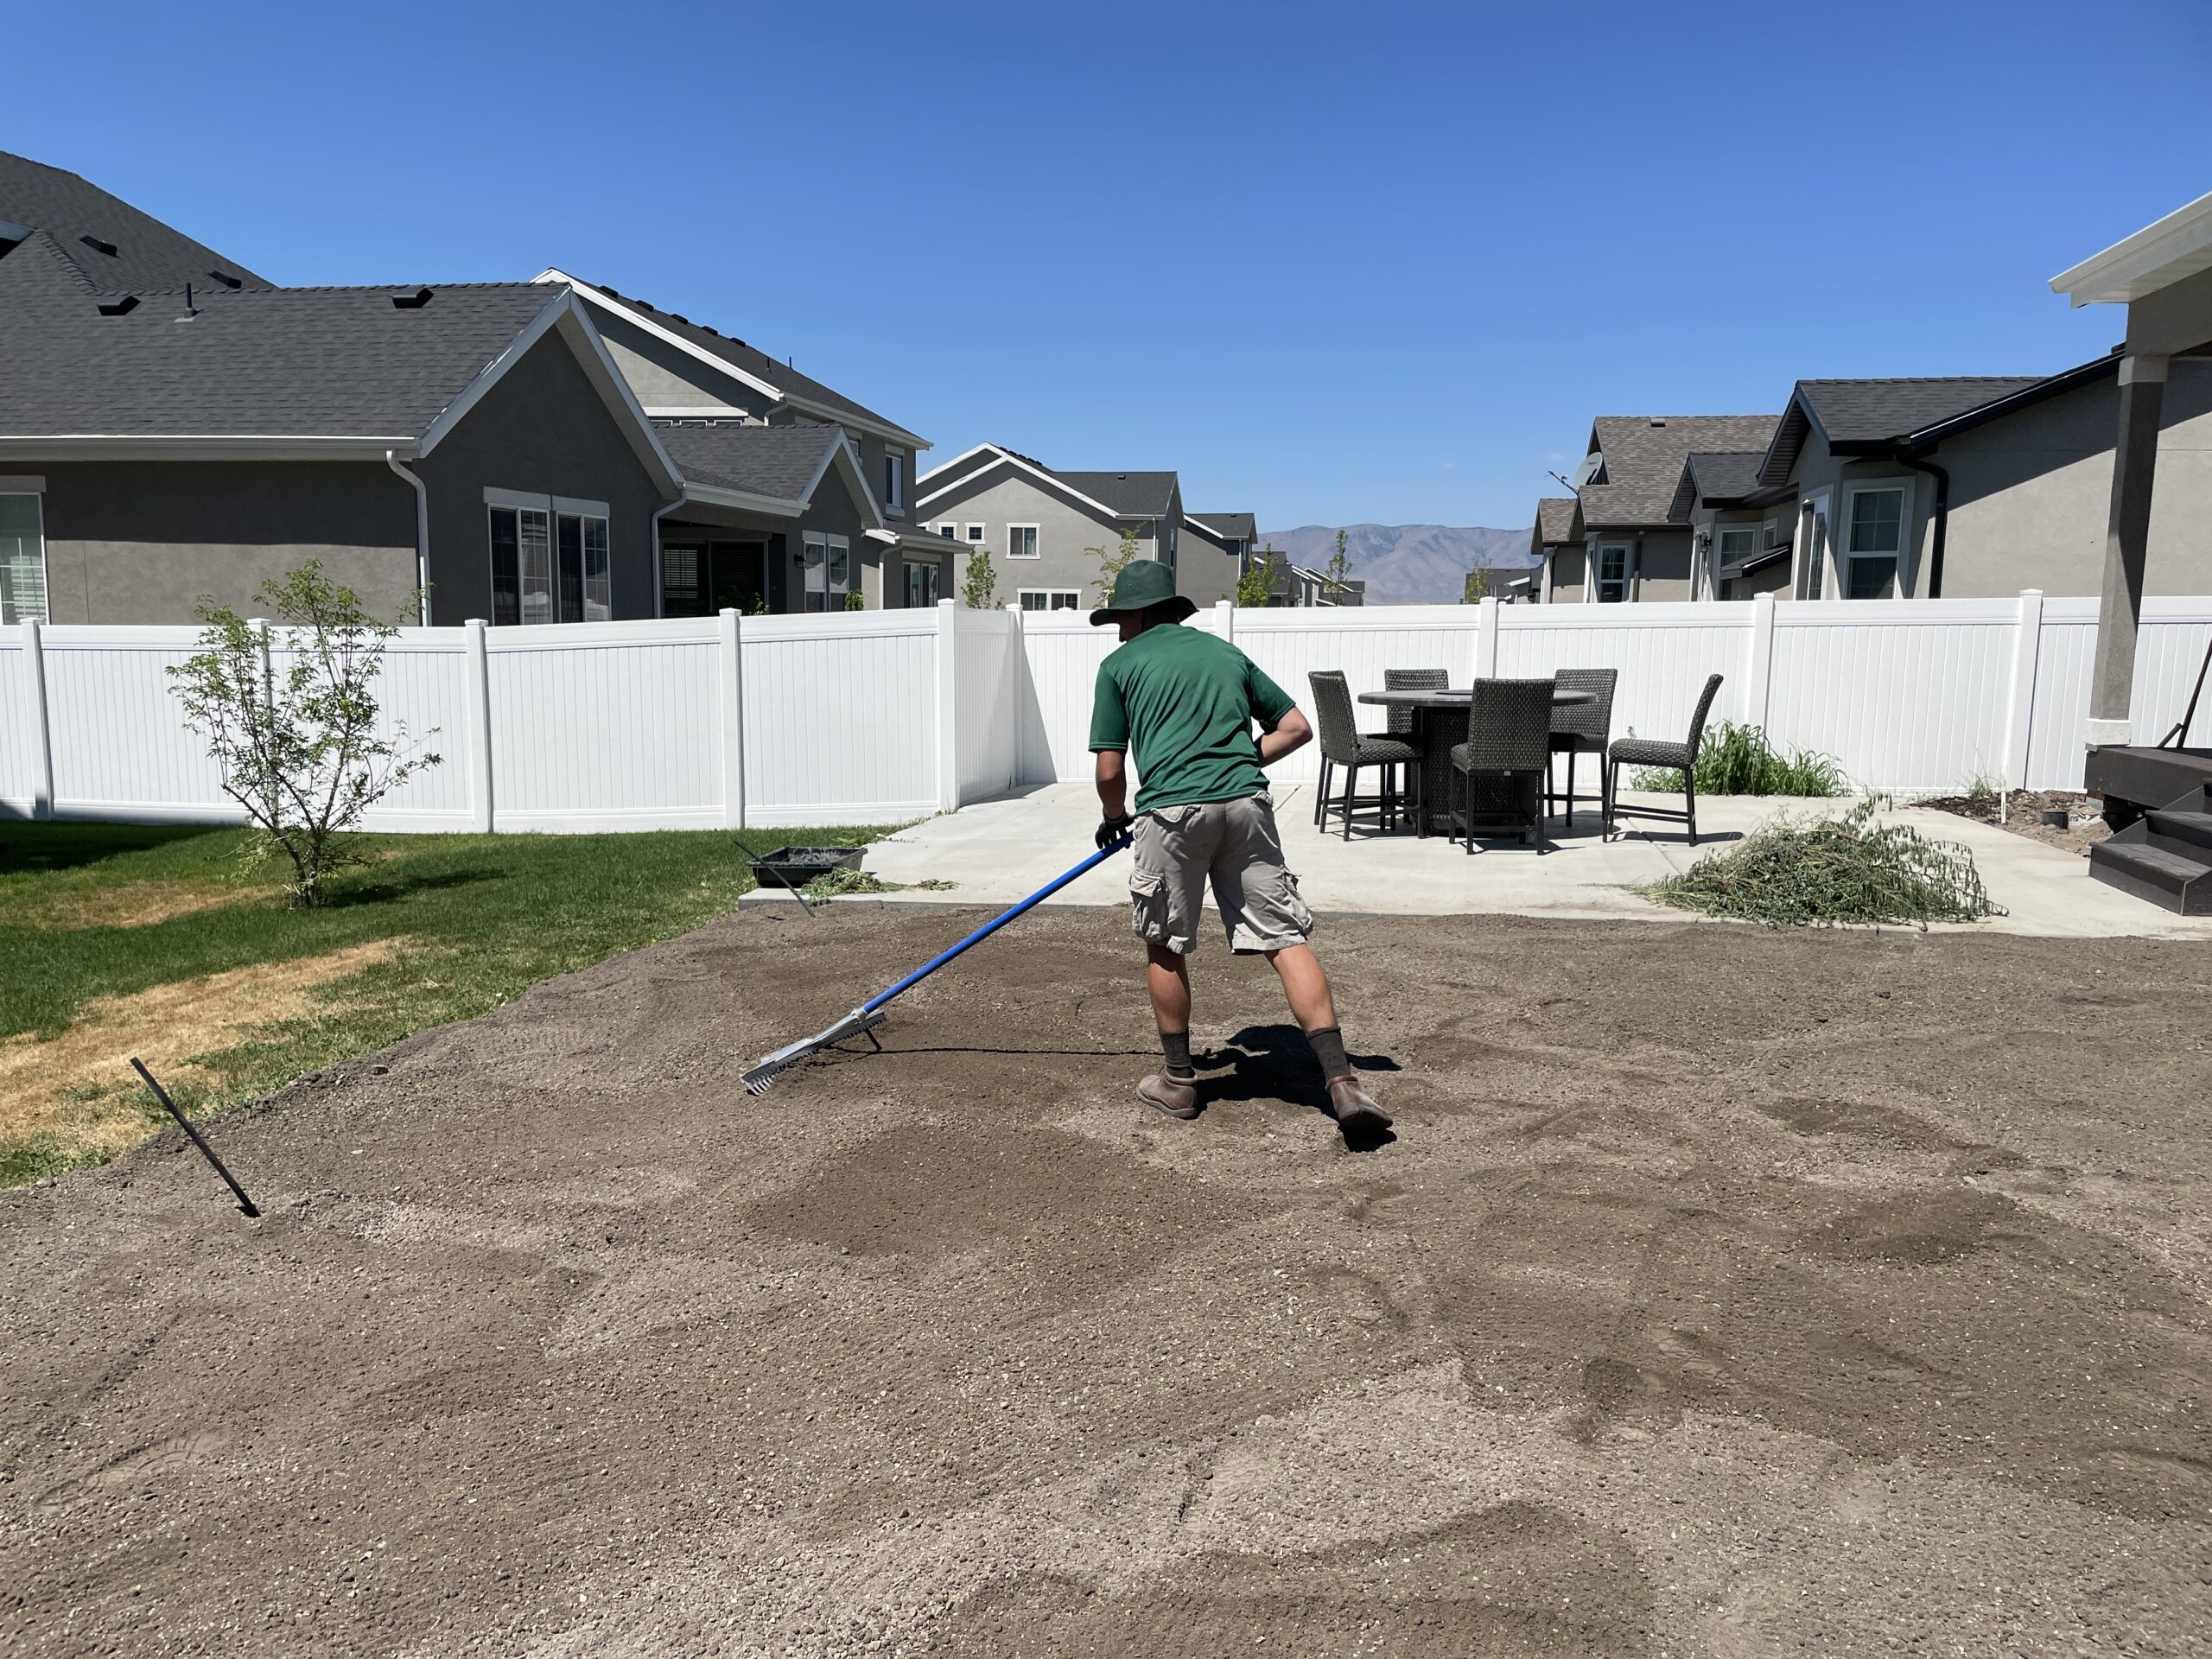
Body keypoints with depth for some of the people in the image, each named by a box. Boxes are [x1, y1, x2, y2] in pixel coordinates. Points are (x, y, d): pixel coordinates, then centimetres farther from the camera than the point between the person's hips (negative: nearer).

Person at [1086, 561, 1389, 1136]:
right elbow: (1296, 727, 22)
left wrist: (1114, 819, 28)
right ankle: (1341, 1081, -7)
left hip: (1173, 809, -3)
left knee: (1165, 947, 14)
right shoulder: (1226, 652, 24)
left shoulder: (1120, 664, 13)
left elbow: (1109, 770, 9)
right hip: (1247, 803, 3)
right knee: (1285, 938, 1)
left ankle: (1178, 1080, 24)